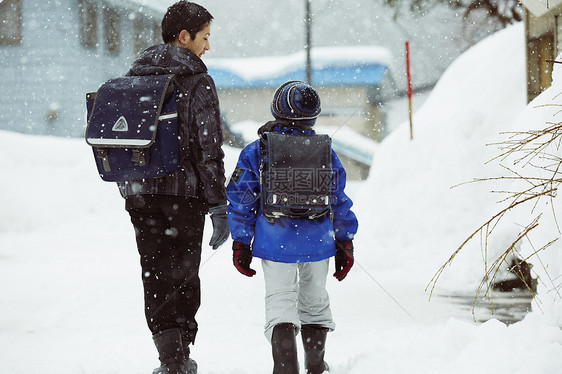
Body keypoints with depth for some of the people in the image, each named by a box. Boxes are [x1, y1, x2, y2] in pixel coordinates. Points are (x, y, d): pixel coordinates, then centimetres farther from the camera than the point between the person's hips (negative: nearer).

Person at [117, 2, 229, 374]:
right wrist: (219, 206, -10)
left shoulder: (133, 78, 8)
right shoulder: (197, 82, -9)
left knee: (156, 277, 9)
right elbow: (209, 149, -13)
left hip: (140, 193, 4)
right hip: (185, 192, -4)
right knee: (184, 276, 10)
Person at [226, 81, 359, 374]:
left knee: (280, 300, 3)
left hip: (275, 242, -2)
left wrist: (240, 242, 5)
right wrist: (345, 242, 15)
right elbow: (339, 202, 6)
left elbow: (240, 198, -3)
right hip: (318, 241, 2)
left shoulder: (256, 152, -4)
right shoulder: (325, 152, 1)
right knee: (315, 300, 18)